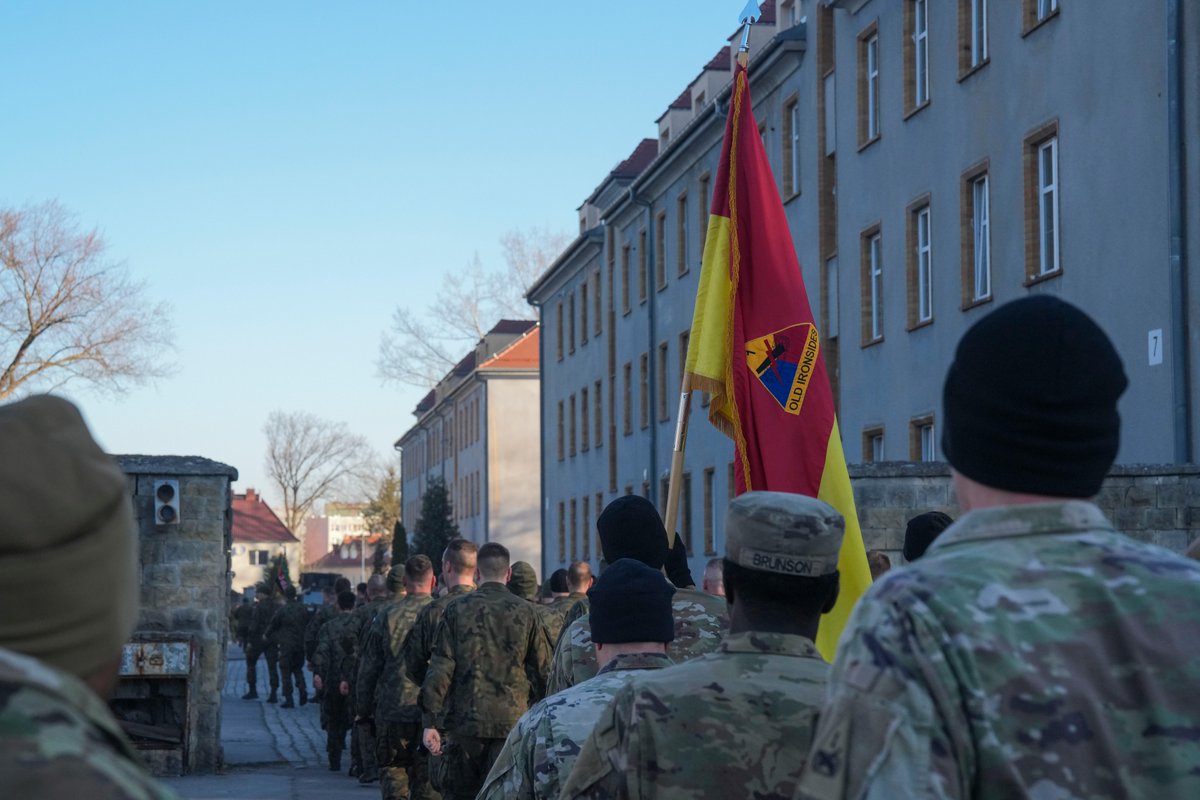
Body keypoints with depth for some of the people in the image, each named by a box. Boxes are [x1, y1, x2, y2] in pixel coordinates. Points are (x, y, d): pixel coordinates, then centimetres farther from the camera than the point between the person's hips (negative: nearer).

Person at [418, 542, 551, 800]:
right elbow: (541, 670, 4)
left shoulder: (457, 609, -1)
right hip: (512, 721, 0)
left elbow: (440, 668, -4)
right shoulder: (525, 612, 2)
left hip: (465, 721, 0)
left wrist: (429, 722, -1)